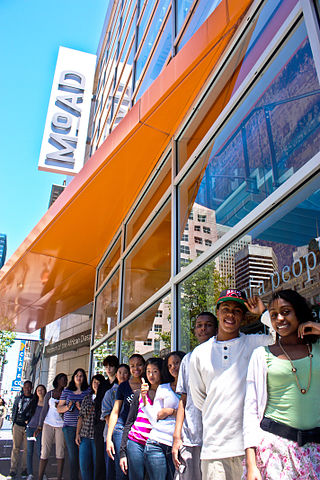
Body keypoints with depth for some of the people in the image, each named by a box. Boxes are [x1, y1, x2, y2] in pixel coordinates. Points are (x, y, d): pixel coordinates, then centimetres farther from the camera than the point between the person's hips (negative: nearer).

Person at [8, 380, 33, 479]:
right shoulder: (18, 398, 10)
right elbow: (14, 410, 15)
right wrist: (13, 422, 9)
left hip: (28, 426, -1)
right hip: (17, 426, 2)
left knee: (27, 448, 1)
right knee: (16, 448, 1)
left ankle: (24, 470, 11)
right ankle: (13, 471, 7)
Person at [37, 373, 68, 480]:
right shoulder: (49, 394, 5)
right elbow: (44, 410, 5)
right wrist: (39, 426, 1)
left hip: (61, 426, 1)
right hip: (48, 424, -1)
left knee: (60, 453, -1)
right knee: (45, 452, 0)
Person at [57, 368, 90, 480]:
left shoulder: (88, 391, 7)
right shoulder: (67, 391, 12)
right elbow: (59, 408, 14)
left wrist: (81, 408, -14)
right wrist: (67, 407, -5)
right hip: (69, 427, 1)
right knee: (73, 455, -3)